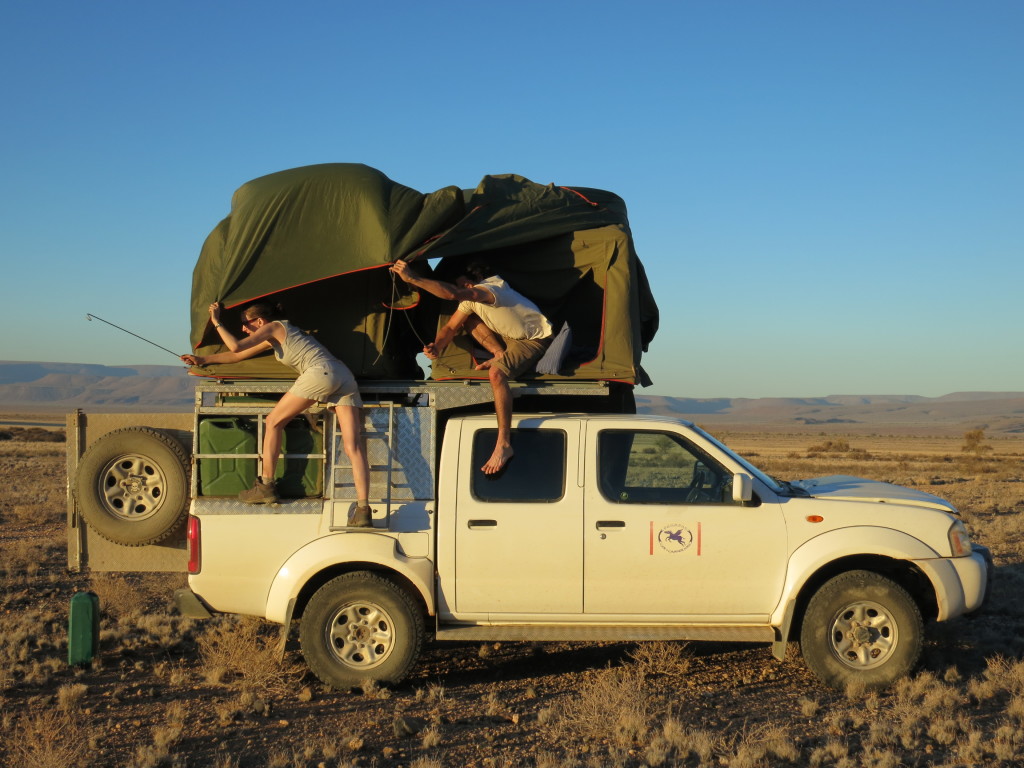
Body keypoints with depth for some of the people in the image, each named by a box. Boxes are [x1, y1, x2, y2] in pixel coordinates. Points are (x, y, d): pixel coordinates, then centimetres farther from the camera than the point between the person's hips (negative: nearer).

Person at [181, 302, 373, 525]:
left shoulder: (274, 327, 12)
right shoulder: (274, 337, 35)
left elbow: (236, 346, 1)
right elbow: (238, 355, 41)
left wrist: (216, 322, 15)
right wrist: (203, 359, 45)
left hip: (321, 373, -9)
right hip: (345, 376, 9)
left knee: (274, 421, 8)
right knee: (353, 447, -6)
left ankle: (266, 486, 11)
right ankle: (363, 510, -16)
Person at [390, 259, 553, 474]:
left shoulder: (489, 290, -31)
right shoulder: (470, 300, -1)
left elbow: (453, 293, -48)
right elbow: (450, 327, 3)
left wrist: (412, 278, -49)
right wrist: (437, 347, -18)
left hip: (535, 340, -10)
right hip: (512, 336, 10)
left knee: (496, 373, -35)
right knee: (466, 319, 1)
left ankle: (504, 444, -31)